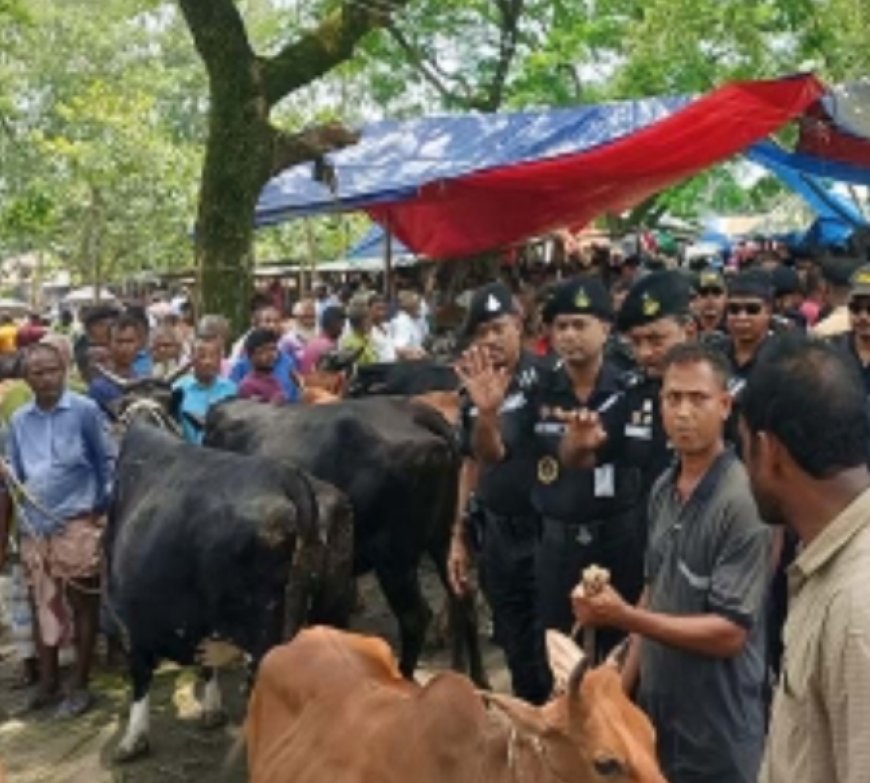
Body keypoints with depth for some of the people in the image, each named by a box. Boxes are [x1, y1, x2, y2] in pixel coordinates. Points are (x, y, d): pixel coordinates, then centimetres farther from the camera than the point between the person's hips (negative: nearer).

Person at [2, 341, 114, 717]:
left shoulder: (85, 410, -8)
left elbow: (106, 461, -2)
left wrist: (106, 512, -5)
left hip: (77, 523, -4)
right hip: (34, 526, 4)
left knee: (82, 604, 4)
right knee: (43, 603, 12)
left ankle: (79, 686, 13)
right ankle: (47, 681, 24)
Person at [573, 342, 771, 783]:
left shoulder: (743, 502, -19)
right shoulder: (663, 489, 4)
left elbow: (729, 633, -22)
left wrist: (622, 618, -26)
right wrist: (625, 685, 8)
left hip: (716, 734, -6)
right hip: (656, 712, 7)